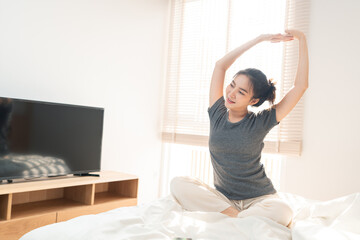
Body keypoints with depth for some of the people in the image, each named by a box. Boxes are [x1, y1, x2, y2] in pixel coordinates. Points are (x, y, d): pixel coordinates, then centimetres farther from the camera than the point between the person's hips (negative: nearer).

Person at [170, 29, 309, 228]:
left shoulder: (260, 122, -4)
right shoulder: (217, 114, 2)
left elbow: (300, 86, -7)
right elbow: (221, 65, 1)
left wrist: (302, 40, -5)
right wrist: (259, 39, 2)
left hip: (258, 199, -2)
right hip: (222, 197, 2)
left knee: (282, 212, -36)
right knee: (178, 184, -24)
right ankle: (239, 219, -23)